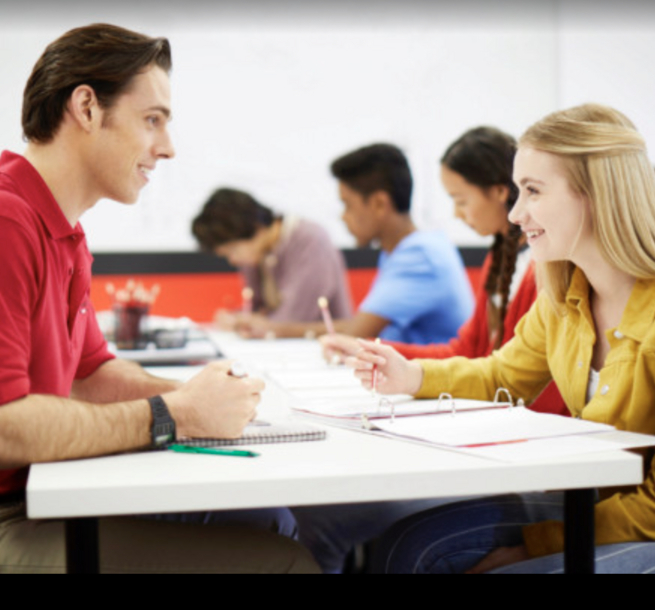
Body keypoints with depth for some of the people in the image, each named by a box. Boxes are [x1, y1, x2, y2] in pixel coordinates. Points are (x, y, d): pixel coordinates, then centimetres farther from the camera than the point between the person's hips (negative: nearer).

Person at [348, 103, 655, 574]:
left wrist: (533, 544, -17)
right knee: (411, 547, -6)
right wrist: (411, 377, 0)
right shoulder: (563, 296, 2)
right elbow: (505, 376, 19)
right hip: (587, 498, 7)